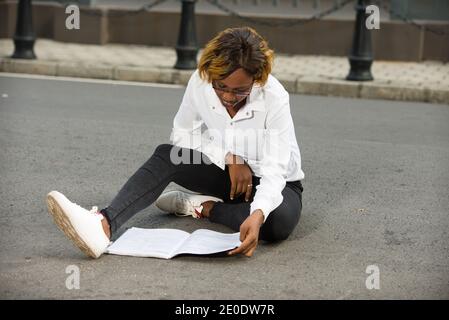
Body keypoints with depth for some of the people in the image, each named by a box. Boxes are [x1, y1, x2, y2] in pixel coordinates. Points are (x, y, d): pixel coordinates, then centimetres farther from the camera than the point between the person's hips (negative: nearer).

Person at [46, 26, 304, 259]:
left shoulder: (275, 98, -29)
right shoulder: (200, 82, -19)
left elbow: (275, 170, -35)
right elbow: (182, 134, -5)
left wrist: (258, 215, -55)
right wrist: (229, 157, -20)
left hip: (274, 181, -3)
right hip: (226, 172, 3)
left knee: (279, 222, -38)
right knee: (166, 155, -25)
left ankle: (203, 207, -13)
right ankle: (104, 226, -46)